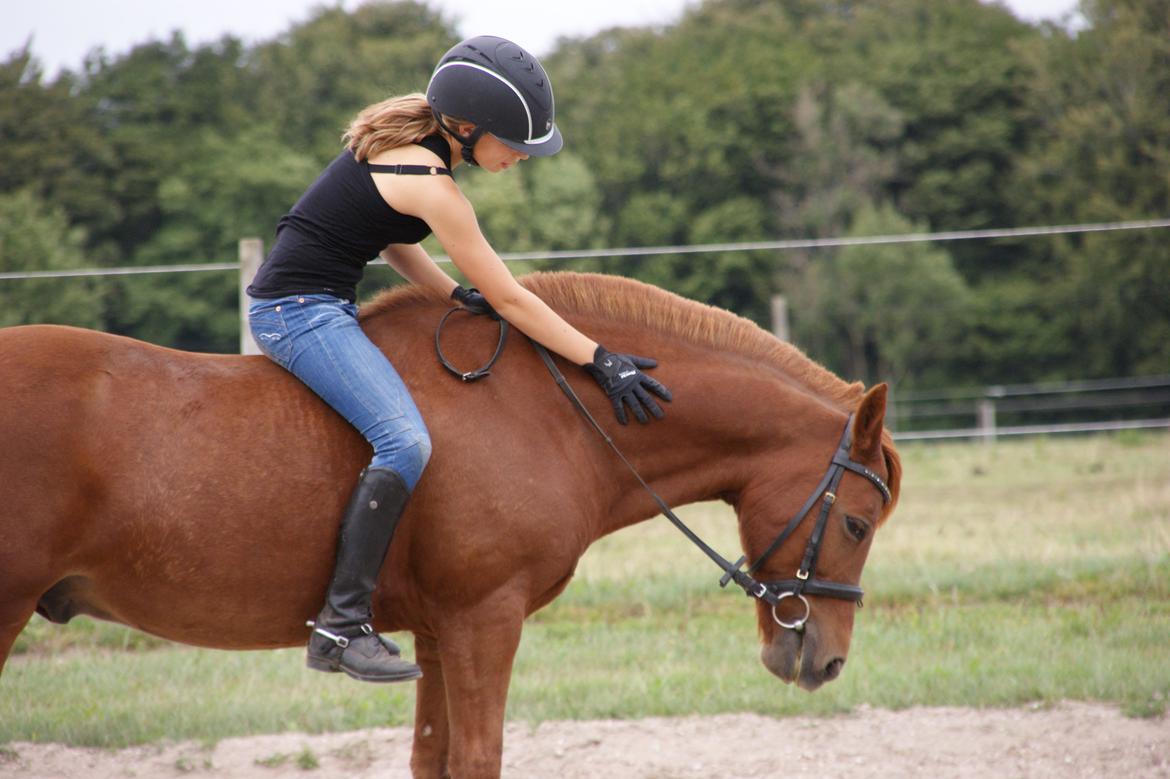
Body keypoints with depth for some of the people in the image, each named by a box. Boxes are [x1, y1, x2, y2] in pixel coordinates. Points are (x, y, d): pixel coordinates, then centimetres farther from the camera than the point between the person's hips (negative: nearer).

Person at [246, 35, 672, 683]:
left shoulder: (405, 138, 8)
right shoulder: (431, 187, -18)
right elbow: (509, 300, -13)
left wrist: (455, 293, 6)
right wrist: (601, 362, -8)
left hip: (317, 308, 11)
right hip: (302, 310, -11)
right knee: (406, 441, -25)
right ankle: (341, 625, -26)